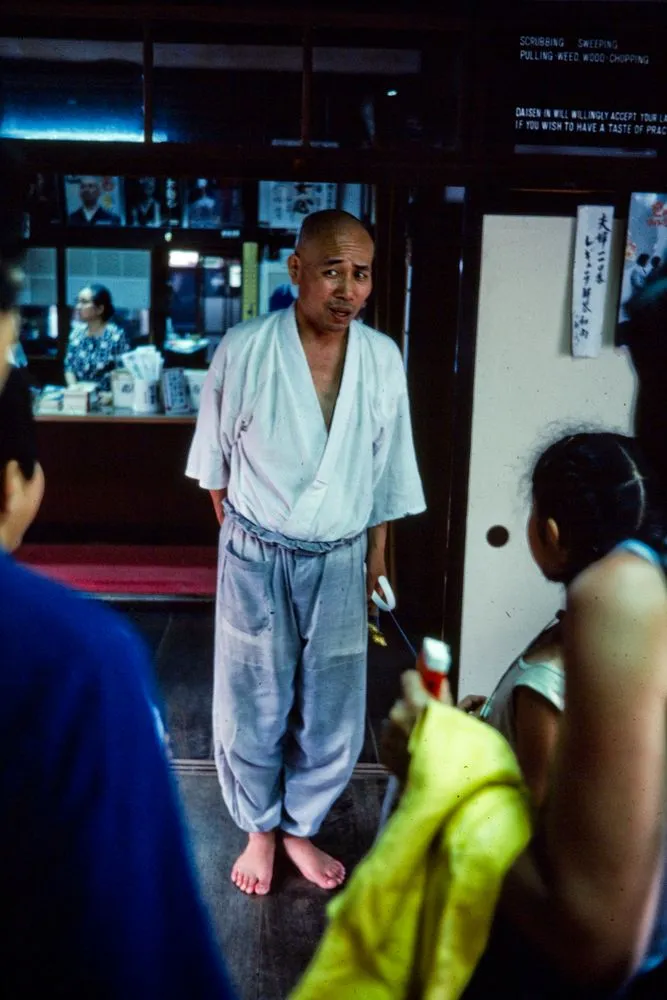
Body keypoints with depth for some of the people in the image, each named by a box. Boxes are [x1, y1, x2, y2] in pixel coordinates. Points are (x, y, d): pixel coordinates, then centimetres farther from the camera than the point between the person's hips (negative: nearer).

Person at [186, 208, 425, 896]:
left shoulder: (383, 358, -5)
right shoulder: (243, 350, -13)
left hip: (340, 561, 2)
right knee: (254, 707, 12)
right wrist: (240, 534, 6)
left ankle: (301, 827, 36)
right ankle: (259, 828, 36)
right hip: (257, 559, -2)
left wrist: (376, 561, 7)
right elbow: (215, 458, 1)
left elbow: (386, 472, 4)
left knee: (331, 713, 12)